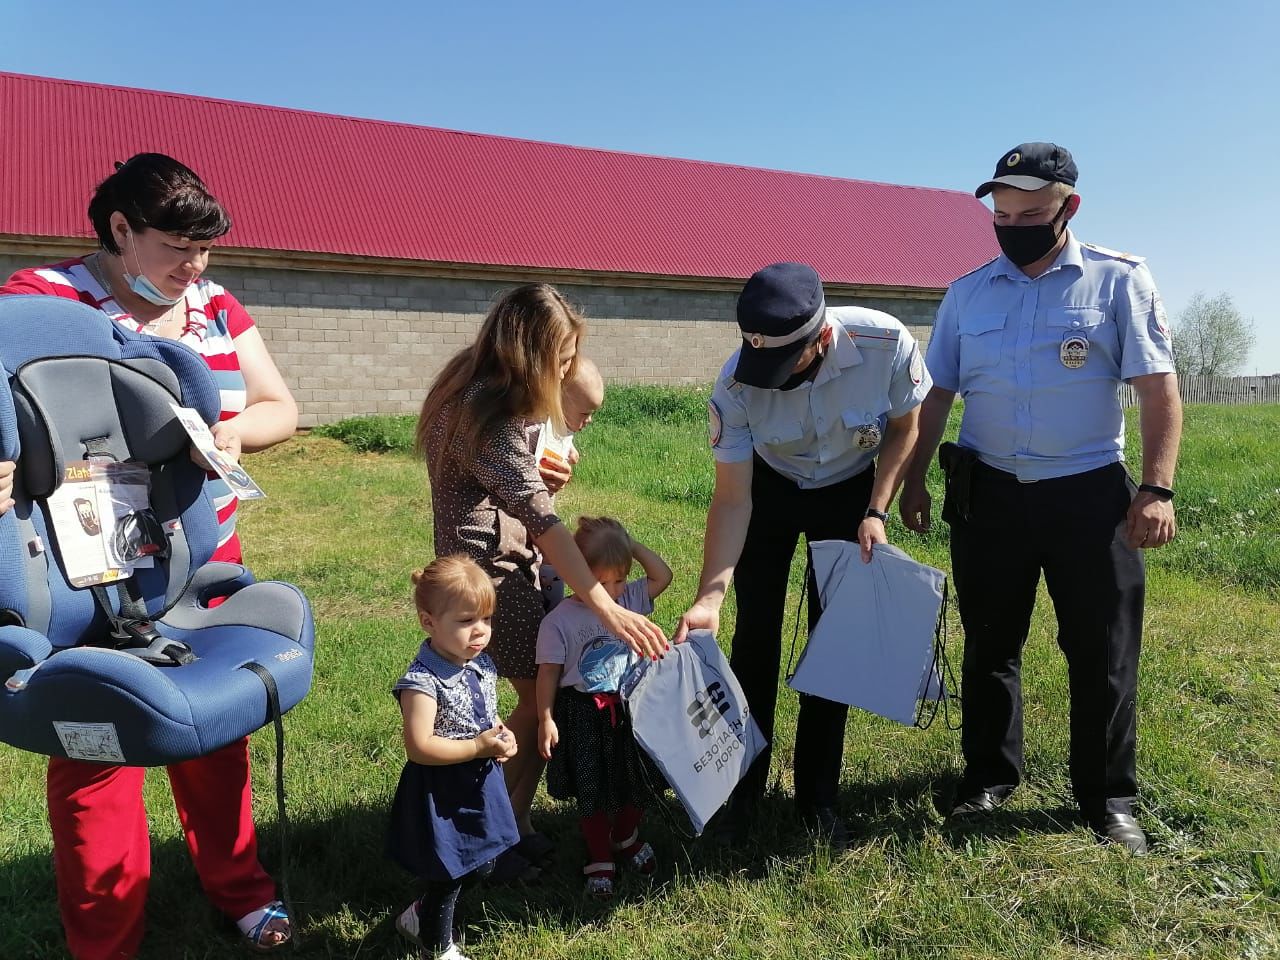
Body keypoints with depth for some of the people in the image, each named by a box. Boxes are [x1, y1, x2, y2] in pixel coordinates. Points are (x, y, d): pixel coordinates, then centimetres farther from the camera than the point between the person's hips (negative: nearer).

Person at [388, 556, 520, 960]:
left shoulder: (482, 665, 0)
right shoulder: (423, 681, -26)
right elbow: (420, 747, -28)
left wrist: (500, 736, -5)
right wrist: (479, 747, -25)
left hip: (481, 784, 8)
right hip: (442, 794, -8)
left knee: (482, 865, 22)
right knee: (448, 875, 11)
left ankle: (422, 915, 47)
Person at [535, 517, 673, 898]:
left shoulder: (629, 600, -3)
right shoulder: (559, 621, -15)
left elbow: (663, 576, -4)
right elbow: (549, 672, -11)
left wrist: (632, 546, -11)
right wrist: (546, 719, -11)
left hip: (628, 708, 4)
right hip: (584, 716, -4)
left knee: (635, 783, 19)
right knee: (592, 793, 9)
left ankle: (627, 838, 45)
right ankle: (599, 859, 29)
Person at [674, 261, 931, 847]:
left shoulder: (886, 343, -31)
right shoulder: (736, 385, -32)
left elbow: (903, 429, -11)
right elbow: (732, 499, -26)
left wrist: (876, 513, -18)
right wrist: (710, 596, -34)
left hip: (851, 491, 1)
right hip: (769, 490, 0)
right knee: (755, 638, -2)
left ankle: (818, 797, 17)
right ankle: (743, 791, 15)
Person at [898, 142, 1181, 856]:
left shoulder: (1120, 280, -1)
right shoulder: (967, 294, 7)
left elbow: (1158, 388, -5)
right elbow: (938, 396, 11)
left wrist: (1157, 487, -15)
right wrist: (914, 480, 8)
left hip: (1089, 494, -2)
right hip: (989, 495, 3)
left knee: (1105, 651, 5)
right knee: (989, 643, 12)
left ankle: (1110, 800, 22)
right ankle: (990, 778, 29)